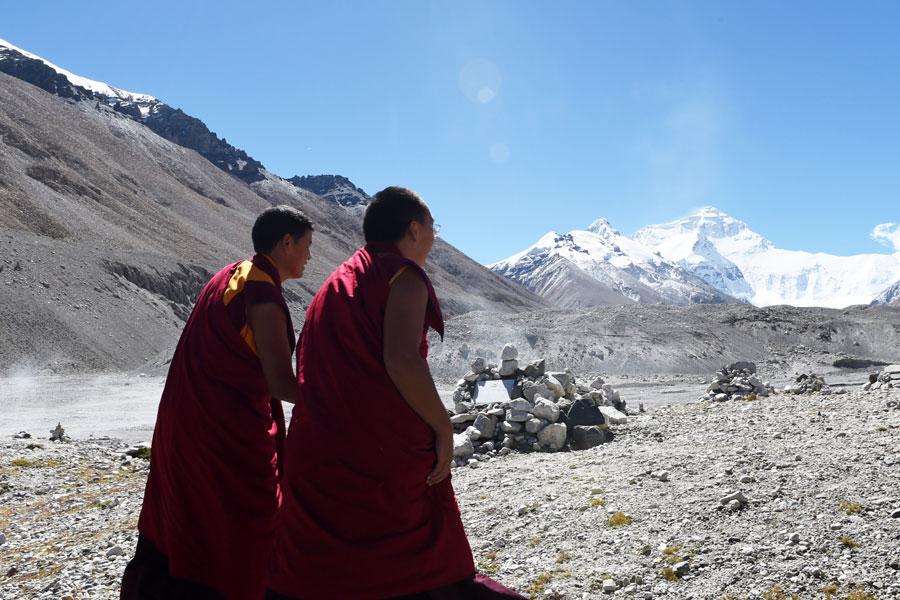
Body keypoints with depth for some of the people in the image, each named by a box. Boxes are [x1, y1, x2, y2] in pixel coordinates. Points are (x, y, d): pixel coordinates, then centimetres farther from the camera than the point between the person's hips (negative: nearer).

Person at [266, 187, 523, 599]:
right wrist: (443, 428, -11)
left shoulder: (335, 283, 18)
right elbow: (401, 360, -21)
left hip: (316, 461, 7)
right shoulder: (403, 274, -6)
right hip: (389, 453, -7)